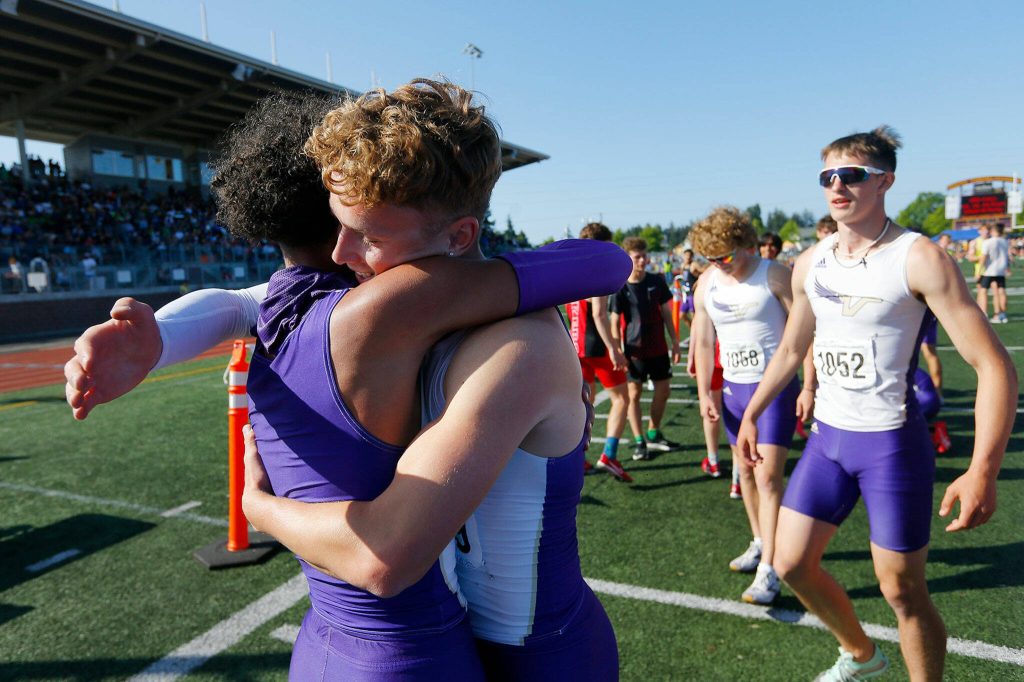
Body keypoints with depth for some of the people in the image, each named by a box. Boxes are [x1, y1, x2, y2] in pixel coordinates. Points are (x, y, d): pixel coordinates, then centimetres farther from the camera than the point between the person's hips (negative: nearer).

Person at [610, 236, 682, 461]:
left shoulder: (657, 281, 0)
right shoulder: (621, 288, -9)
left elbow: (666, 313, 8)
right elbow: (615, 322, -6)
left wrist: (675, 341, 7)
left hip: (658, 348, 4)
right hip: (634, 350, -4)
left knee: (663, 390, 10)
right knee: (634, 394, 2)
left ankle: (653, 434, 28)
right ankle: (639, 441, 15)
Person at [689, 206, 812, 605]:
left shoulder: (774, 275, -11)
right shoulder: (706, 284, 4)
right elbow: (703, 340, 10)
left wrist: (809, 387, -13)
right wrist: (704, 392, 5)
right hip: (734, 388, 6)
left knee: (768, 475, -10)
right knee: (745, 471, 15)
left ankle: (768, 570, -4)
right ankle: (759, 543, 34)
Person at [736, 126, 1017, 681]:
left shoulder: (919, 259, -14)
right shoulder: (809, 264, 4)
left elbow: (993, 366, -18)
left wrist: (983, 471, -27)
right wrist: (752, 414, 15)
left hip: (892, 443, -5)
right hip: (826, 437, 6)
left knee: (901, 589, 5)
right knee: (791, 564, 10)